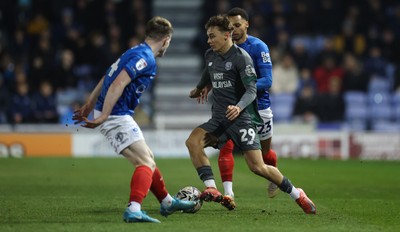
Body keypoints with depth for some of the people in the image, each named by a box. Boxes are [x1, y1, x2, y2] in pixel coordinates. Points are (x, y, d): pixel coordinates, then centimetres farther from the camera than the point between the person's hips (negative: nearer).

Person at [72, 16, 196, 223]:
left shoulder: (137, 52, 16)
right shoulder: (145, 58, -15)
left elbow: (106, 80, 21)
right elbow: (118, 85, -25)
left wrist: (88, 107, 25)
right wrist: (103, 117, -26)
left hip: (117, 116, 10)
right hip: (116, 116, -10)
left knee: (147, 158, 22)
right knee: (146, 163, -15)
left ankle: (167, 202, 35)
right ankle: (133, 210, -29)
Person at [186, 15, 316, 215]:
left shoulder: (241, 57, -11)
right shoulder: (210, 55, 9)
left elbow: (252, 90, -15)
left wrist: (239, 107, -33)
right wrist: (199, 88, 52)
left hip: (241, 118, -6)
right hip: (219, 119, 6)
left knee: (257, 167, -13)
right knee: (192, 141, -22)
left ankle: (297, 195, 7)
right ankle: (211, 189, -25)